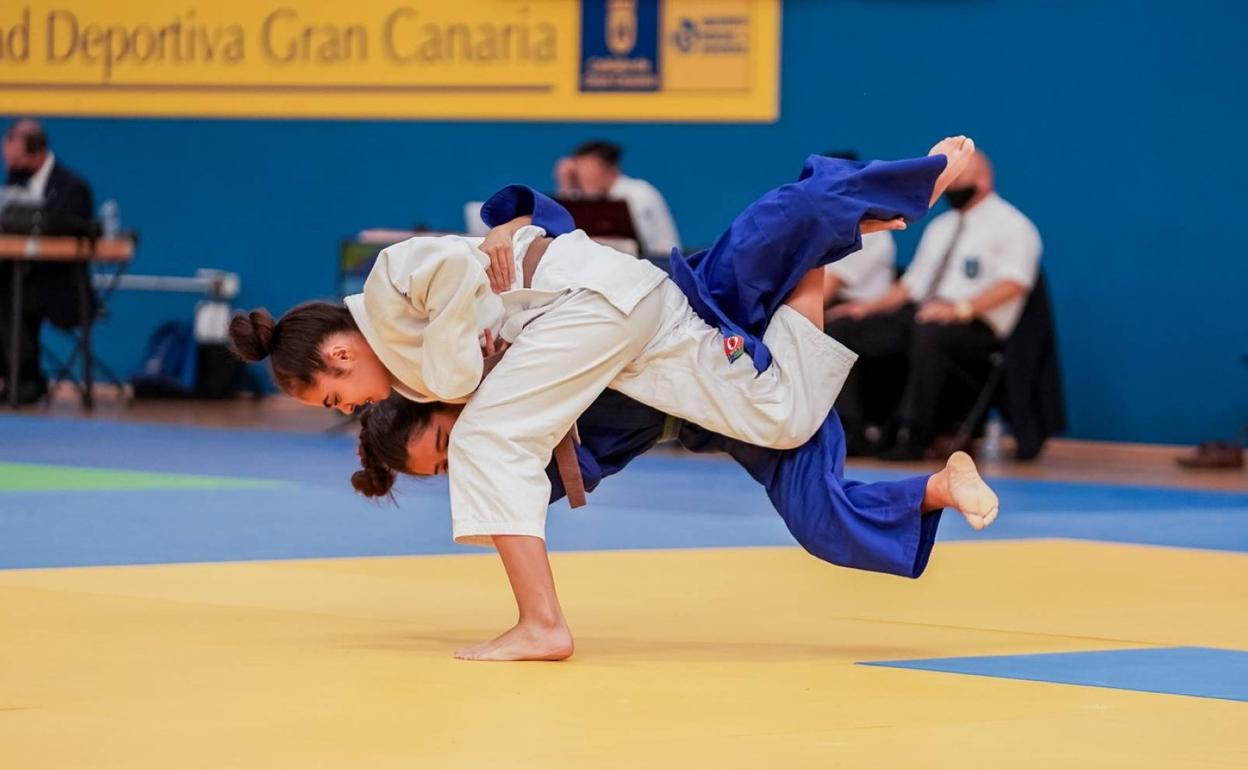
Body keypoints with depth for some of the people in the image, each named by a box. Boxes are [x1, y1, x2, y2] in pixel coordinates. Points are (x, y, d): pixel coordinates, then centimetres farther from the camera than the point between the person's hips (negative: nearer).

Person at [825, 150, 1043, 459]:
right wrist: (871, 306, 6)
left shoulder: (1011, 226, 0)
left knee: (929, 333, -42)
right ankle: (848, 431, -13)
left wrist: (961, 307, -29)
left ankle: (912, 437, -32)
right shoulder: (940, 226, 24)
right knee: (838, 330, -9)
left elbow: (1013, 283, -16)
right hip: (918, 315, 8)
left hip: (973, 326, -8)